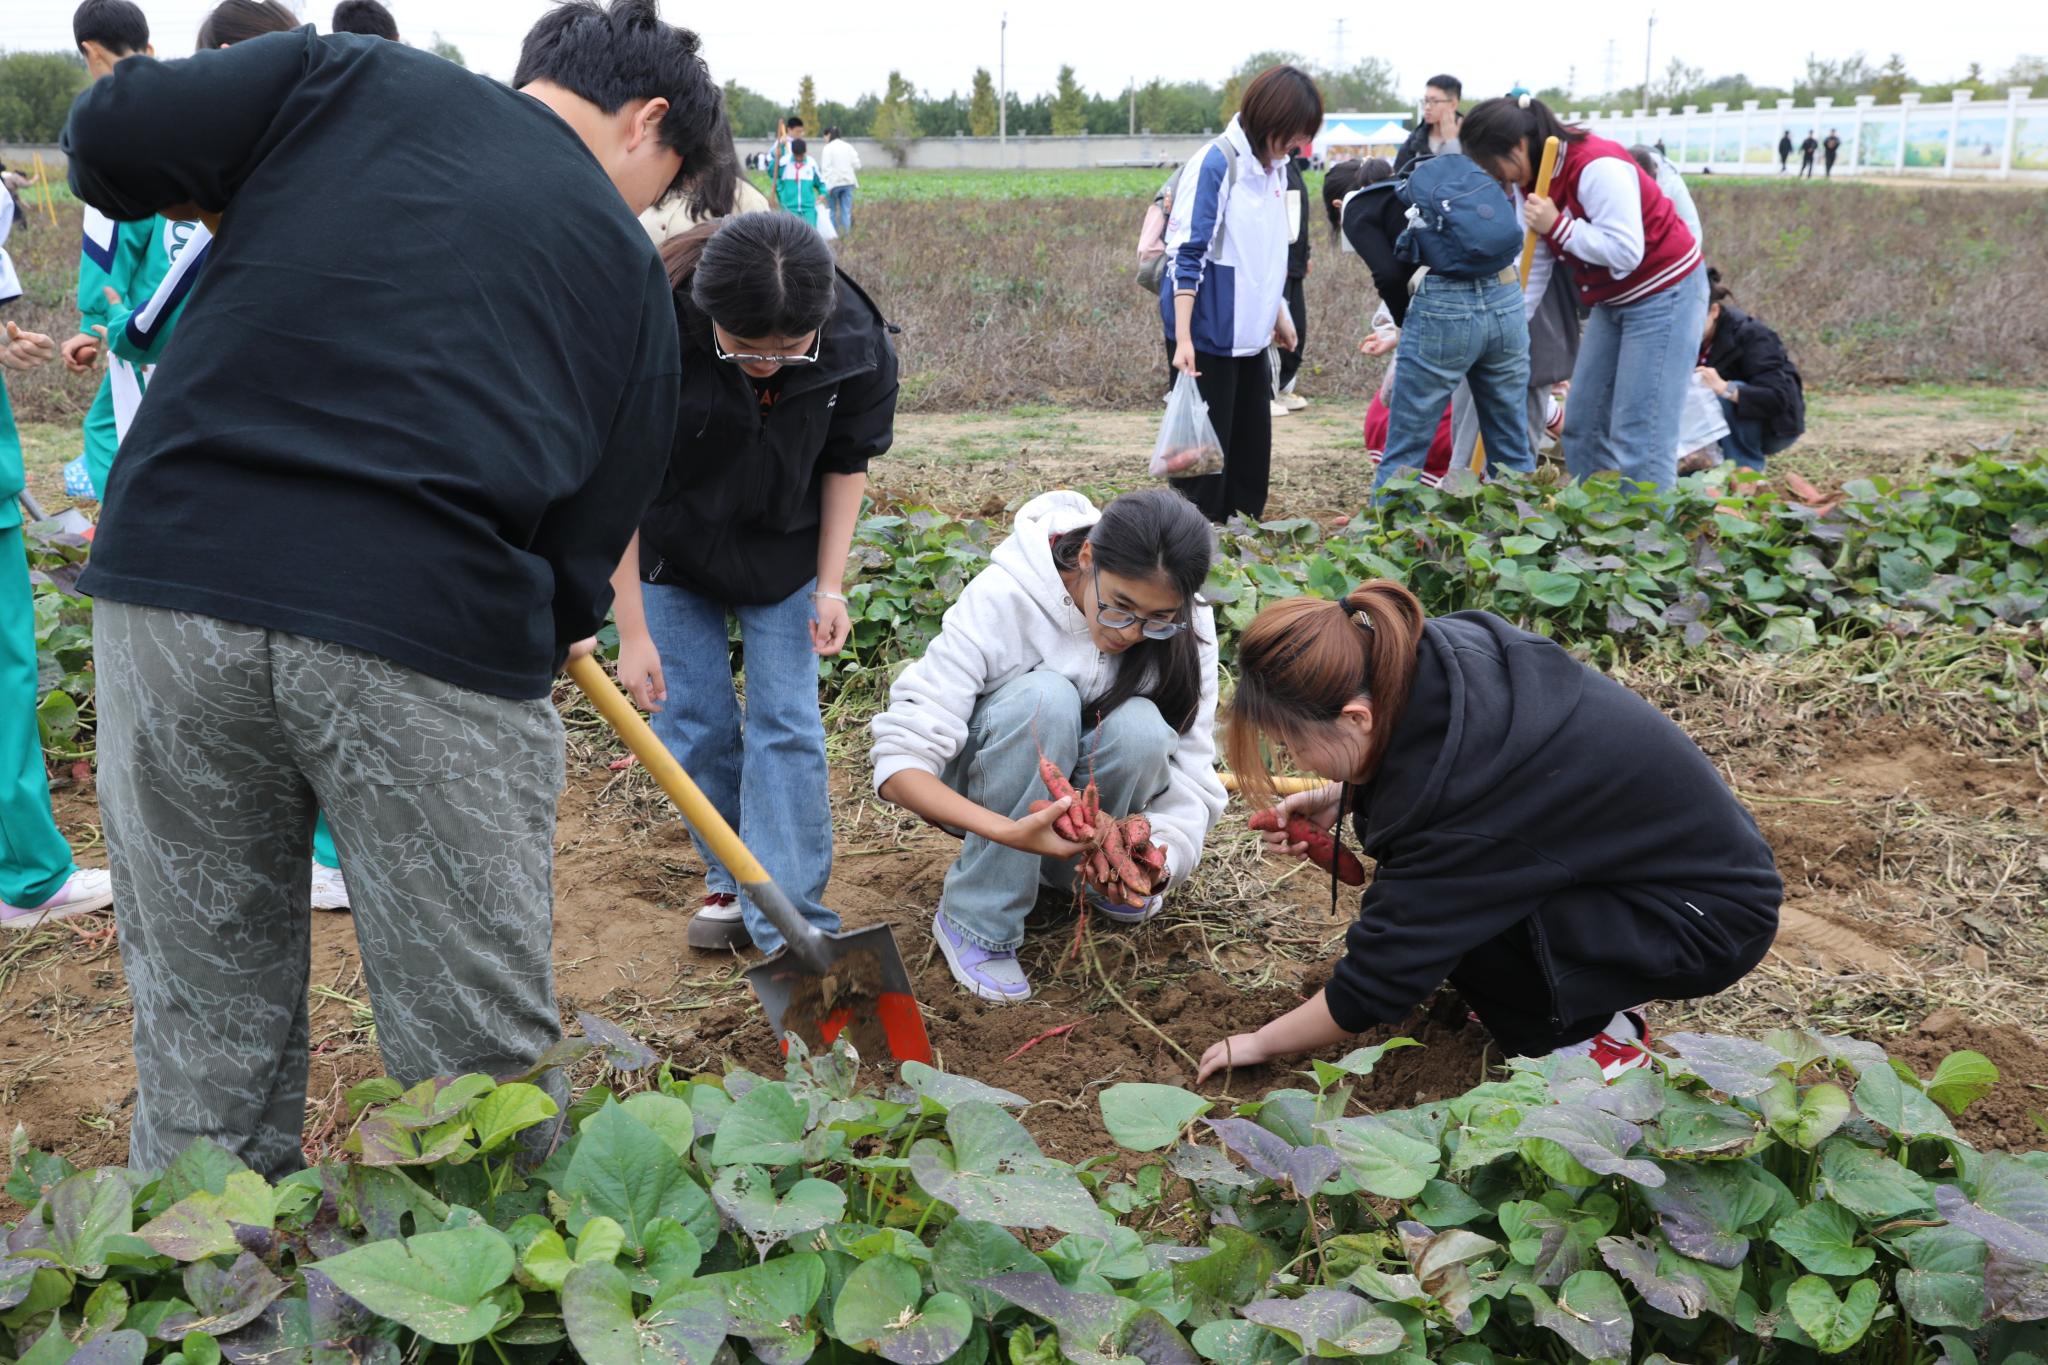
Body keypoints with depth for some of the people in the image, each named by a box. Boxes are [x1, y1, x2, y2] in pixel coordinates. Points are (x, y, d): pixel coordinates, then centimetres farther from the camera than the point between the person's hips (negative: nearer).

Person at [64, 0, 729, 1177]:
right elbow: (598, 514, 10)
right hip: (434, 638, -2)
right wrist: (559, 626, 28)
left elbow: (111, 132, 6)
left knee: (204, 1041, 17)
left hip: (171, 584, 3)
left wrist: (248, 202, 26)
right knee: (484, 1064, 12)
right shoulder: (624, 263, 12)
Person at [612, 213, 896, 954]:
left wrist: (829, 587, -9)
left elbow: (847, 462, -6)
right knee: (693, 723, 2)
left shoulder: (856, 342, -26)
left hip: (783, 551, 1)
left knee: (786, 726, -3)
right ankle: (732, 883, 24)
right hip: (669, 550, 0)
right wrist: (632, 631, -20)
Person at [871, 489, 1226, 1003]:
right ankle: (975, 921, -21)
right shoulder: (1002, 597, -30)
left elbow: (1190, 772, -18)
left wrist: (1158, 856, -41)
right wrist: (1009, 832, -49)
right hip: (984, 793, -2)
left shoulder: (1185, 626, -19)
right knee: (1044, 698, -35)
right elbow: (898, 765, -33)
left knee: (1140, 728, -32)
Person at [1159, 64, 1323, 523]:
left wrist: (1278, 313, 22)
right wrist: (1183, 338, -24)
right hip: (1207, 333, -8)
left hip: (1249, 332, 8)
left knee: (1253, 440, 12)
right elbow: (1187, 255, -19)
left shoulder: (1274, 167, 9)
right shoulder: (1216, 165, -17)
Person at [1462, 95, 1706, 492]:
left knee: (1639, 435, -12)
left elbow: (1625, 251, -30)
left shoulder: (1597, 167, -25)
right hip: (1613, 300, 9)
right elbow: (1533, 267, 5)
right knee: (1582, 425, 10)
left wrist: (1557, 226, -27)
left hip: (1664, 293, -9)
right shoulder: (1533, 180, 2)